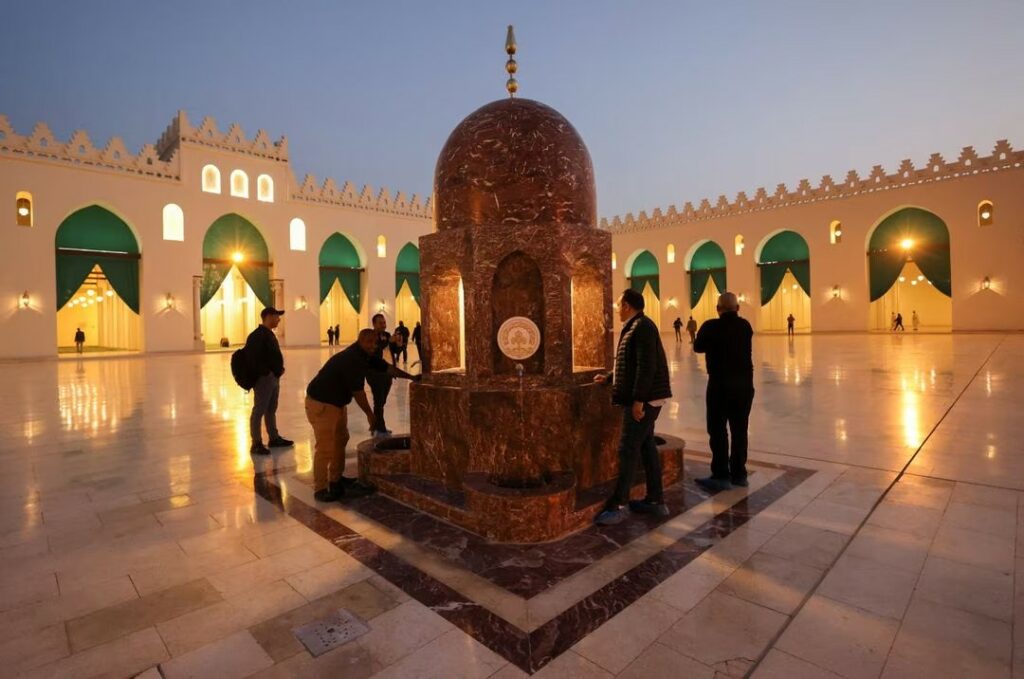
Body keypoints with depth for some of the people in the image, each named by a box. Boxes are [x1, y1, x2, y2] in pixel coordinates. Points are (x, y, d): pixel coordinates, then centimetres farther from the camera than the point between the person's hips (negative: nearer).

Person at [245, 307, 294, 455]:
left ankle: (274, 438, 28)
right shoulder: (257, 336, -15)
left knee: (271, 410, 18)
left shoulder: (269, 334, 16)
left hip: (274, 378, 10)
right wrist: (266, 373, -20)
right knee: (259, 411, -3)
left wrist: (278, 370, 11)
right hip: (264, 378, -10)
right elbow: (254, 359, -23)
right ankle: (256, 444, 3)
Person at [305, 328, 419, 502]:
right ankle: (320, 489, 1)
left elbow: (386, 367, 13)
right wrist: (369, 414, -12)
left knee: (340, 440, 19)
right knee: (325, 448, -8)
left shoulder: (366, 356, 4)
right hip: (321, 404, -11)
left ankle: (336, 479, 32)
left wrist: (411, 377, 14)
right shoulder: (351, 359, -25)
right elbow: (357, 391, -22)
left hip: (338, 403, 11)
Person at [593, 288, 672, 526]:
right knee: (646, 446, 13)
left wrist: (638, 399, -25)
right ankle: (656, 500, 22)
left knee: (628, 449, -7)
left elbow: (647, 366, -23)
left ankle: (617, 506, -1)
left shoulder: (642, 327, -15)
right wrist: (610, 378, 29)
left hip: (644, 399, -10)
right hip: (645, 398, 10)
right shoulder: (636, 327, 16)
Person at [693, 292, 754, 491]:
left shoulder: (711, 326, -11)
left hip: (720, 384, -5)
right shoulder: (745, 326, 4)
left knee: (717, 430, 1)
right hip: (744, 383, 5)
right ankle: (739, 473, 18)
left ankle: (721, 476, 3)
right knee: (739, 430, 11)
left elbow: (698, 347, 5)